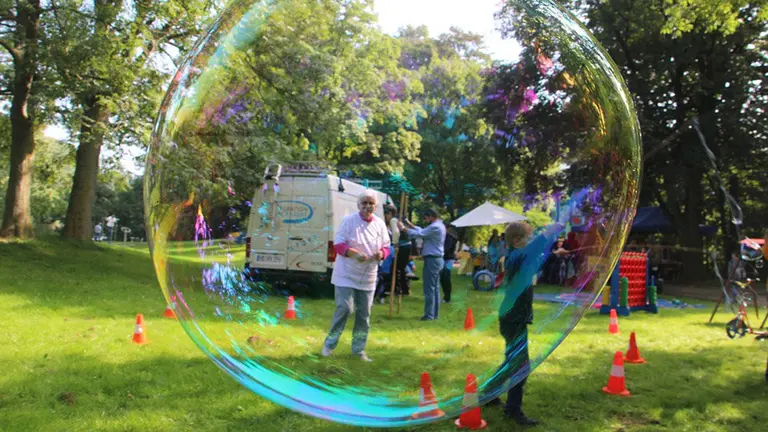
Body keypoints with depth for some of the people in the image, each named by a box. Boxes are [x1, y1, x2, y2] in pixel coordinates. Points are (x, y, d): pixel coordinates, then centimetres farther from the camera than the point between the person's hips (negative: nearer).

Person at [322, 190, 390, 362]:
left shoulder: (380, 224, 3)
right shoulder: (349, 220, -9)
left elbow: (386, 246, 10)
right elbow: (338, 244, -10)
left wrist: (381, 253, -14)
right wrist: (353, 253, -28)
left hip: (368, 277, 4)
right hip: (346, 275, -4)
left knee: (364, 314, 7)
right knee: (344, 308, -12)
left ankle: (359, 349, 21)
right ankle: (329, 344, 8)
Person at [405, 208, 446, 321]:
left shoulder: (435, 227, -17)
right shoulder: (439, 225, 16)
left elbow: (419, 234, -21)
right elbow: (423, 231, 19)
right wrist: (410, 224, 15)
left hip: (432, 260, -11)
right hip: (438, 260, 11)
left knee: (429, 288, -6)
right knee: (435, 288, 13)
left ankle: (429, 315, -4)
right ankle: (435, 313, 18)